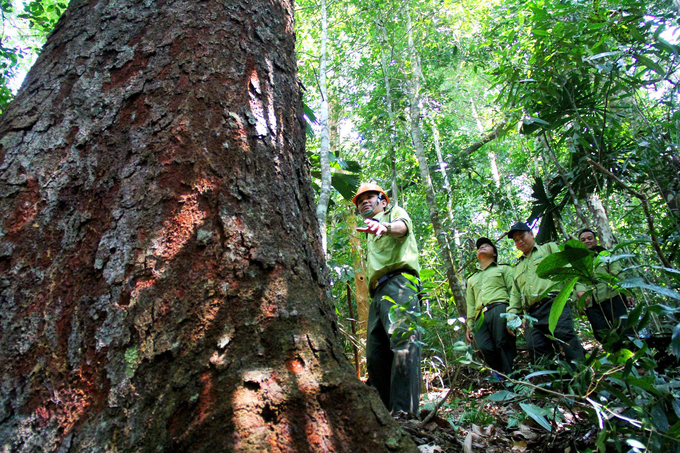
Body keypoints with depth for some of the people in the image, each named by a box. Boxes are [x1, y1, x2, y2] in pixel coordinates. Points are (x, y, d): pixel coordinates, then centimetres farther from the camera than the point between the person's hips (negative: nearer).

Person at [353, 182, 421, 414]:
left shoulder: (395, 212, 15)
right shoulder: (372, 236, 37)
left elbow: (403, 226, -13)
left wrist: (386, 227, -36)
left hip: (398, 282, -9)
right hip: (377, 293, 9)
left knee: (403, 344, -23)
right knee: (375, 356, 1)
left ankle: (404, 413, -29)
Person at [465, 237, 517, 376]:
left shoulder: (503, 269, 24)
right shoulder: (472, 279, 36)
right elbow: (470, 304, 28)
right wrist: (469, 326, 16)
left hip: (499, 310, -3)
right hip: (480, 317, 3)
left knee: (503, 344, -18)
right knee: (485, 348, -20)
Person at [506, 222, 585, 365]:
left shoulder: (549, 248, 20)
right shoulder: (517, 267, 32)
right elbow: (515, 293, 26)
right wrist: (512, 313, 9)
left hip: (554, 304, -4)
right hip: (532, 314, 5)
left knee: (566, 337, -21)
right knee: (537, 349, -8)